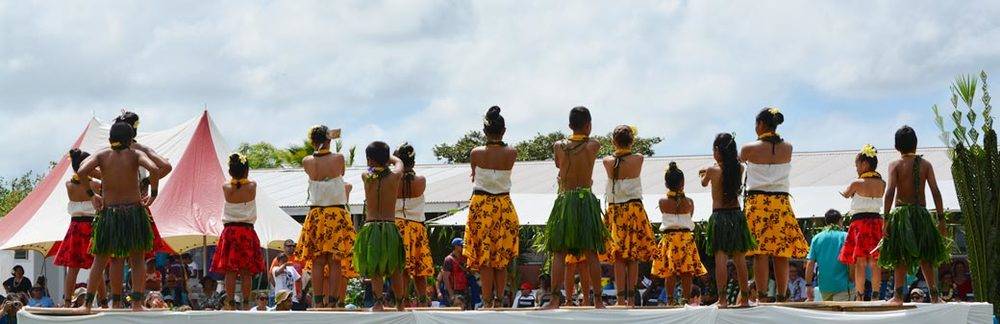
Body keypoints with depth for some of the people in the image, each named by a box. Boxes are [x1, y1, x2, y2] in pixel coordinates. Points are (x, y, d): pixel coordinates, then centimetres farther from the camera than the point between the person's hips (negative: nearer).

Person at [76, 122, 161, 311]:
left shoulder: (102, 155, 1)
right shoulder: (135, 155, -4)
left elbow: (81, 172, -11)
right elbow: (154, 170, -21)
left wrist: (92, 195, 0)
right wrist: (153, 194, -9)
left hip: (108, 213, 2)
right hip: (134, 212, -2)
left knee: (100, 260, 13)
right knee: (137, 260, 9)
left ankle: (88, 303, 10)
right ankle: (136, 302, -1)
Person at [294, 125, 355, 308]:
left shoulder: (307, 162, -2)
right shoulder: (339, 158, -6)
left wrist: (323, 141, 29)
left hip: (316, 215, 2)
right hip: (338, 214, -1)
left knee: (317, 261, 4)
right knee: (335, 261, 0)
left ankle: (318, 301, 2)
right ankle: (331, 300, -3)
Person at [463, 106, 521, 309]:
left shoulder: (476, 153, -8)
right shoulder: (512, 153, -8)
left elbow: (474, 177, 7)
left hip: (480, 205, -1)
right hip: (503, 206, 1)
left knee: (484, 257, 3)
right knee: (502, 259, 10)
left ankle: (488, 302, 1)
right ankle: (499, 301, 11)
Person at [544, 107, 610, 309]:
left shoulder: (559, 146, 2)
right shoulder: (594, 146, -3)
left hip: (564, 200, 0)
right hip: (586, 200, 0)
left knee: (559, 253, 1)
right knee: (591, 253, 4)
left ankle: (555, 299, -5)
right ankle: (597, 299, 6)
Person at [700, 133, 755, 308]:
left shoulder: (712, 170, -7)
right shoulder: (739, 168, 2)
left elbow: (704, 183, 14)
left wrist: (703, 174, 37)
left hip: (719, 216, -4)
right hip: (737, 214, 4)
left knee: (721, 256, -6)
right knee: (740, 257, 8)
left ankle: (722, 298, -11)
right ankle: (744, 297, 14)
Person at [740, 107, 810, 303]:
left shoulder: (750, 149, -4)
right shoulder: (787, 148, 3)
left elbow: (738, 162, 16)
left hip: (757, 201, -3)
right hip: (781, 203, 3)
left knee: (760, 252, -5)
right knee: (781, 254, 4)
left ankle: (762, 297, -8)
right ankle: (782, 297, 6)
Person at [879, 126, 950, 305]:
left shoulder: (895, 165, -1)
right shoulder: (925, 164, 5)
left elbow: (890, 192, -11)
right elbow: (936, 192, -1)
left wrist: (886, 219, -12)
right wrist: (941, 218, 2)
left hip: (901, 213, -2)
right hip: (921, 214, 2)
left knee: (901, 257, 2)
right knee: (925, 257, 10)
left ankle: (898, 295, -5)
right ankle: (934, 294, 4)